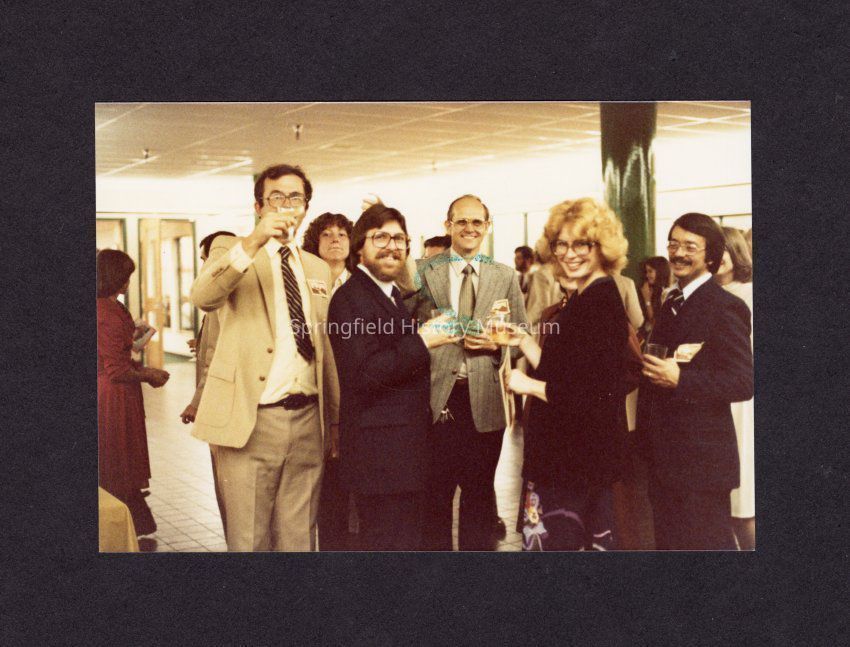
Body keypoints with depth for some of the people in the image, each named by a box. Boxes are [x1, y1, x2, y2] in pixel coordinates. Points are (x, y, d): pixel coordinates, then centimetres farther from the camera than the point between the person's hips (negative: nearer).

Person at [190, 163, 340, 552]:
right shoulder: (230, 250, 2)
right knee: (248, 540, 2)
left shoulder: (318, 269, 17)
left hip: (308, 420, 4)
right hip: (250, 420, -4)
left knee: (299, 538, 11)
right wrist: (255, 240, -33)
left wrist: (335, 418, 18)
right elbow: (202, 297, -20)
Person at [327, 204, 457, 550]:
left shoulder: (394, 296, 17)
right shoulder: (351, 298, -14)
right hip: (380, 453, -10)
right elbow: (361, 375, -24)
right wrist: (422, 341, -21)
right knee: (391, 544, -5)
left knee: (407, 541, 18)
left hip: (406, 448, 10)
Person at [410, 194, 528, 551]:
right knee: (434, 494, 6)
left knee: (479, 493, 12)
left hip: (484, 402, 2)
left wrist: (496, 343, -8)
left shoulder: (505, 276, 9)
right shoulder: (422, 272, 5)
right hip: (435, 399, -1)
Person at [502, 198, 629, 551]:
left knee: (560, 538, 1)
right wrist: (523, 341, 4)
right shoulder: (583, 299, 11)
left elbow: (593, 394, -25)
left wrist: (528, 385, -15)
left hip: (578, 453, -10)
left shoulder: (602, 303, -19)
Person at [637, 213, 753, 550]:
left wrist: (679, 380, -27)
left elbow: (744, 383, -20)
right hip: (664, 457, 9)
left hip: (701, 458, -9)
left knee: (704, 544, 2)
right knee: (668, 543, 19)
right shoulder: (671, 303, 12)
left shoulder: (726, 307, -15)